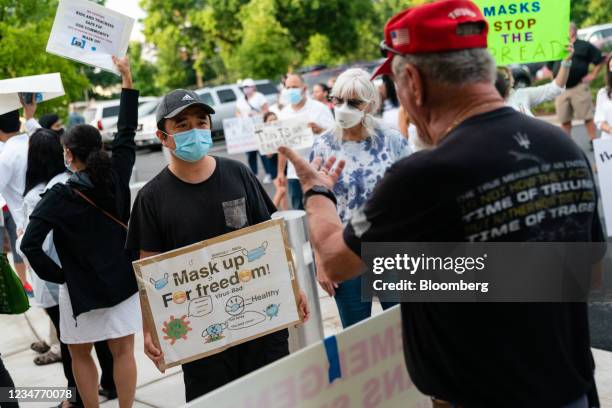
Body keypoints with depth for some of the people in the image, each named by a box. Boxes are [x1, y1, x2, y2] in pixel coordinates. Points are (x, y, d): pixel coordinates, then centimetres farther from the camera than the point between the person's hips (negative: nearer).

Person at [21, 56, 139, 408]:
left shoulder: (59, 197, -16)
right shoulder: (118, 177, -6)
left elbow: (30, 244, -22)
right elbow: (127, 133, 5)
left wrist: (56, 275, -7)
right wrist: (127, 79, 9)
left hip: (82, 286, -3)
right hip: (123, 280, 3)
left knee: (81, 354, 15)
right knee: (123, 351, 11)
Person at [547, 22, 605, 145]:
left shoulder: (584, 46, 2)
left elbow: (600, 60, 3)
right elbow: (550, 66, 27)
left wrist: (593, 75, -3)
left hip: (579, 87, -5)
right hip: (561, 90, 5)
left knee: (588, 117, -4)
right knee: (564, 120, 8)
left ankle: (594, 141, 1)